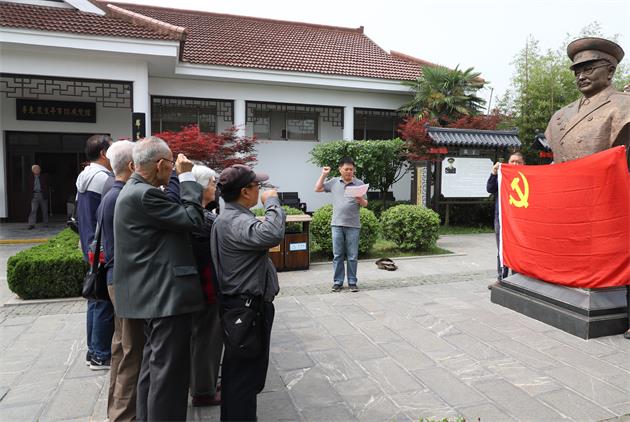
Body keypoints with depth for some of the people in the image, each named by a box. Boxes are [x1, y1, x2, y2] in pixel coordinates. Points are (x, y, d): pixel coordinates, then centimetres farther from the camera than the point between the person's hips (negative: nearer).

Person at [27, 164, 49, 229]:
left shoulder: (44, 177, 6)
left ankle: (45, 224, 15)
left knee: (44, 210, 5)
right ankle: (31, 224, -11)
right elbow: (30, 187, 14)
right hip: (34, 195, 0)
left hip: (43, 195, 0)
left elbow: (46, 186, 5)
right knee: (33, 210, -9)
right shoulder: (31, 178, 9)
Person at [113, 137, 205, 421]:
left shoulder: (135, 190, 14)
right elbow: (193, 219, -17)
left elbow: (176, 218, 13)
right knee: (169, 369, -1)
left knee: (154, 364, 21)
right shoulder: (144, 195, -19)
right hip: (167, 294, -11)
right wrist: (187, 176, -9)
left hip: (154, 293, 11)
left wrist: (182, 179, 10)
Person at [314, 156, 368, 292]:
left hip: (353, 225, -1)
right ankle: (337, 282, 14)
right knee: (337, 255, 6)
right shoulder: (334, 182, 8)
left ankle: (352, 282, 14)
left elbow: (365, 204, 6)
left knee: (352, 256, 4)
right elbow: (317, 189, 11)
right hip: (337, 224, 1)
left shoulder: (359, 184, 4)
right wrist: (324, 175, 6)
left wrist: (360, 200, -16)